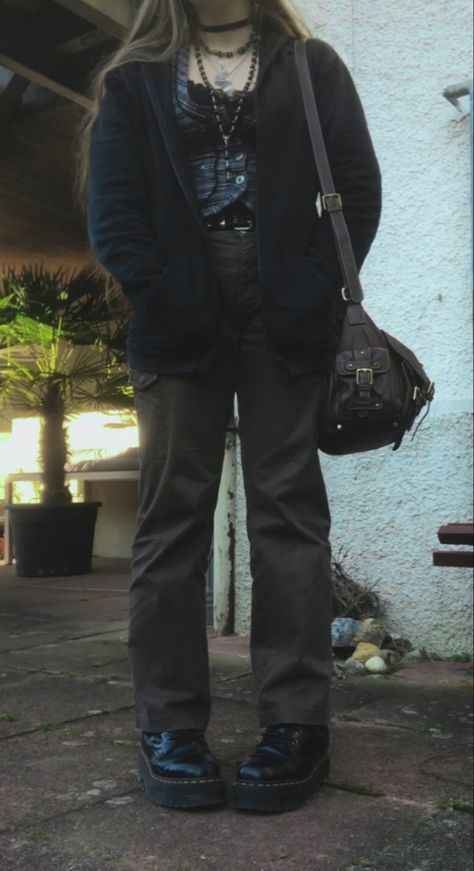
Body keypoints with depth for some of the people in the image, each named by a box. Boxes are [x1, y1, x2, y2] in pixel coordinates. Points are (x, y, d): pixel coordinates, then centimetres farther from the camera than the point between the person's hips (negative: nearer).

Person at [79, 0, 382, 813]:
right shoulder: (134, 78, 15)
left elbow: (357, 185, 5)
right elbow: (112, 204, 4)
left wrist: (316, 295, -6)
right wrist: (160, 299, -8)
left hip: (285, 323, 0)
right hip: (180, 322, 1)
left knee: (288, 513, -2)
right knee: (172, 518, -1)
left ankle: (296, 724, 3)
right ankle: (170, 726, 5)